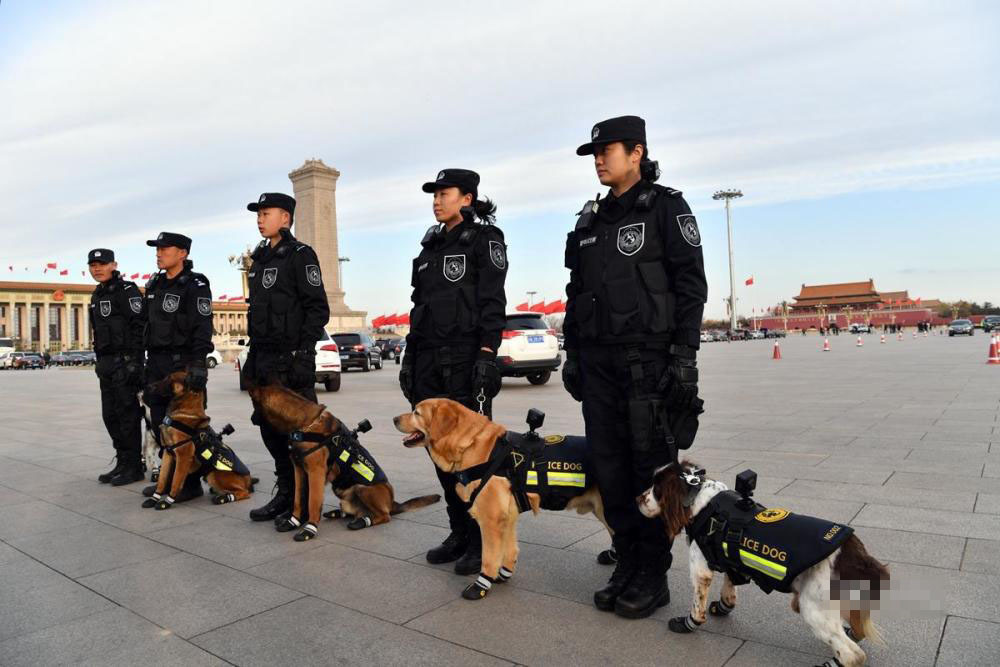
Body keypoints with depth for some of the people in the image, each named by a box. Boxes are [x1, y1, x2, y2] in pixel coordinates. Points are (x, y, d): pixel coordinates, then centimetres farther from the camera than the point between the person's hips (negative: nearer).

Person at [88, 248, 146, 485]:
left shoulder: (127, 290, -9)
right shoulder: (97, 295, 19)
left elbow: (139, 326, -16)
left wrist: (134, 361, -21)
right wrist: (100, 361, 19)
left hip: (125, 361, -9)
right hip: (106, 363, 9)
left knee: (128, 414, -5)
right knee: (110, 415, 11)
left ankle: (133, 466, 3)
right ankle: (122, 462, 21)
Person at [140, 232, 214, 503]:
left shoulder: (195, 285, -8)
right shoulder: (154, 285, 15)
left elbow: (202, 329, -15)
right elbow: (148, 325, 20)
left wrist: (198, 366, -23)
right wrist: (144, 361, 17)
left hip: (183, 363, -8)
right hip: (157, 364, 8)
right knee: (160, 424, 12)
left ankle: (191, 483, 5)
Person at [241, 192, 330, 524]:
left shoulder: (300, 255, -6)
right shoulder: (260, 258, 18)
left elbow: (318, 309, -12)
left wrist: (303, 353, -18)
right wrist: (253, 354, 17)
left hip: (292, 358, -8)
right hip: (265, 360, 9)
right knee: (270, 428, 12)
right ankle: (285, 493, 25)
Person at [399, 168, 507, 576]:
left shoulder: (484, 238, -1)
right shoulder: (431, 245, 19)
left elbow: (492, 302, -9)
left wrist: (487, 355, -18)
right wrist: (410, 356, 15)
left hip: (466, 357, -7)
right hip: (429, 359, 7)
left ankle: (483, 540, 8)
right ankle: (459, 532, 22)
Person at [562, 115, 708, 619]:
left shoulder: (666, 208, -1)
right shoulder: (590, 221, 17)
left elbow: (691, 285, -7)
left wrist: (685, 355, -14)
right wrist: (571, 353, 14)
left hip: (650, 360, -6)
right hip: (598, 360, 6)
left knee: (652, 467, 1)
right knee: (609, 466, 9)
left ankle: (653, 576, 15)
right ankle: (627, 564, 24)